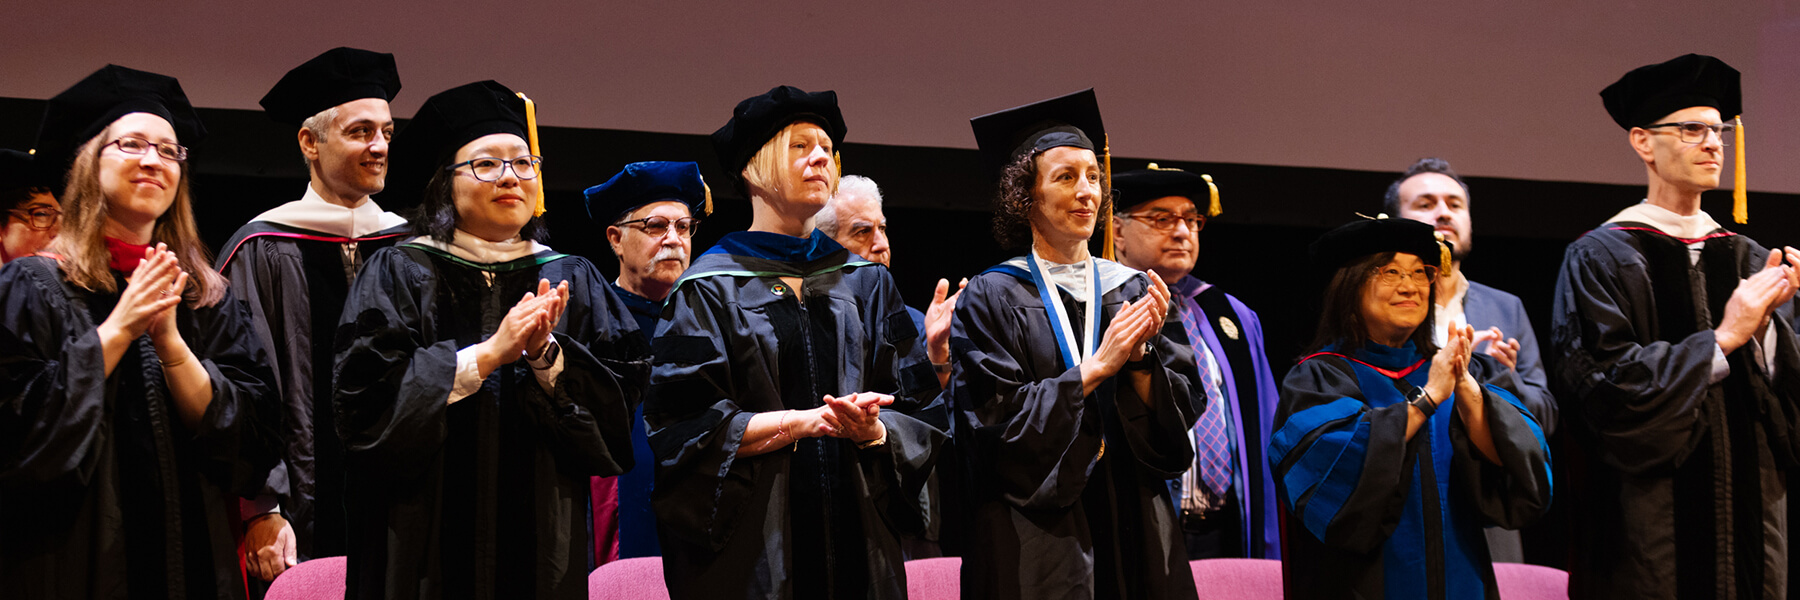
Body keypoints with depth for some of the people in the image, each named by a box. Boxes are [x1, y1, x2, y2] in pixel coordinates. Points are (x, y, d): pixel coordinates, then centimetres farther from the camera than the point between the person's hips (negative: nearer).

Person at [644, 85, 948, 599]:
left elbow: (922, 416, 6)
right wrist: (808, 419, -18)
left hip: (856, 534, 3)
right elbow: (685, 427, -10)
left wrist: (873, 431, -15)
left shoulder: (866, 283, 12)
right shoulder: (710, 289, 0)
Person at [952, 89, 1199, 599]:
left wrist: (1141, 356, -14)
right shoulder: (991, 299, -2)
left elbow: (1178, 415, 4)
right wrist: (1097, 366, -16)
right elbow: (1000, 422, -12)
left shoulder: (1134, 291, 9)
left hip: (1134, 530, 4)